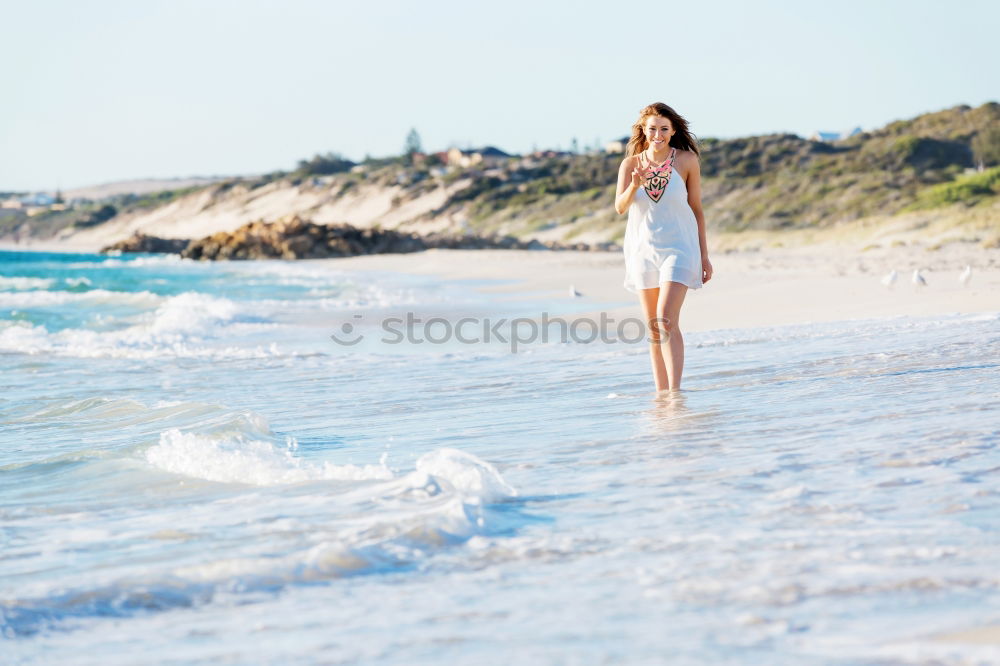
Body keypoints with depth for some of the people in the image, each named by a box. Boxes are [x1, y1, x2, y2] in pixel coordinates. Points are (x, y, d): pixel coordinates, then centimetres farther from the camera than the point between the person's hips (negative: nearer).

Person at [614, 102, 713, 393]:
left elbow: (696, 208, 2)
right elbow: (620, 207, -8)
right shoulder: (630, 164, 1)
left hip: (678, 248, -3)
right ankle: (661, 393, 14)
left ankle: (675, 392, -20)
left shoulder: (686, 160, -3)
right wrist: (635, 186, -28)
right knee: (653, 327, 7)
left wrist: (704, 255, 2)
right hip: (643, 249, 3)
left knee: (667, 319, -18)